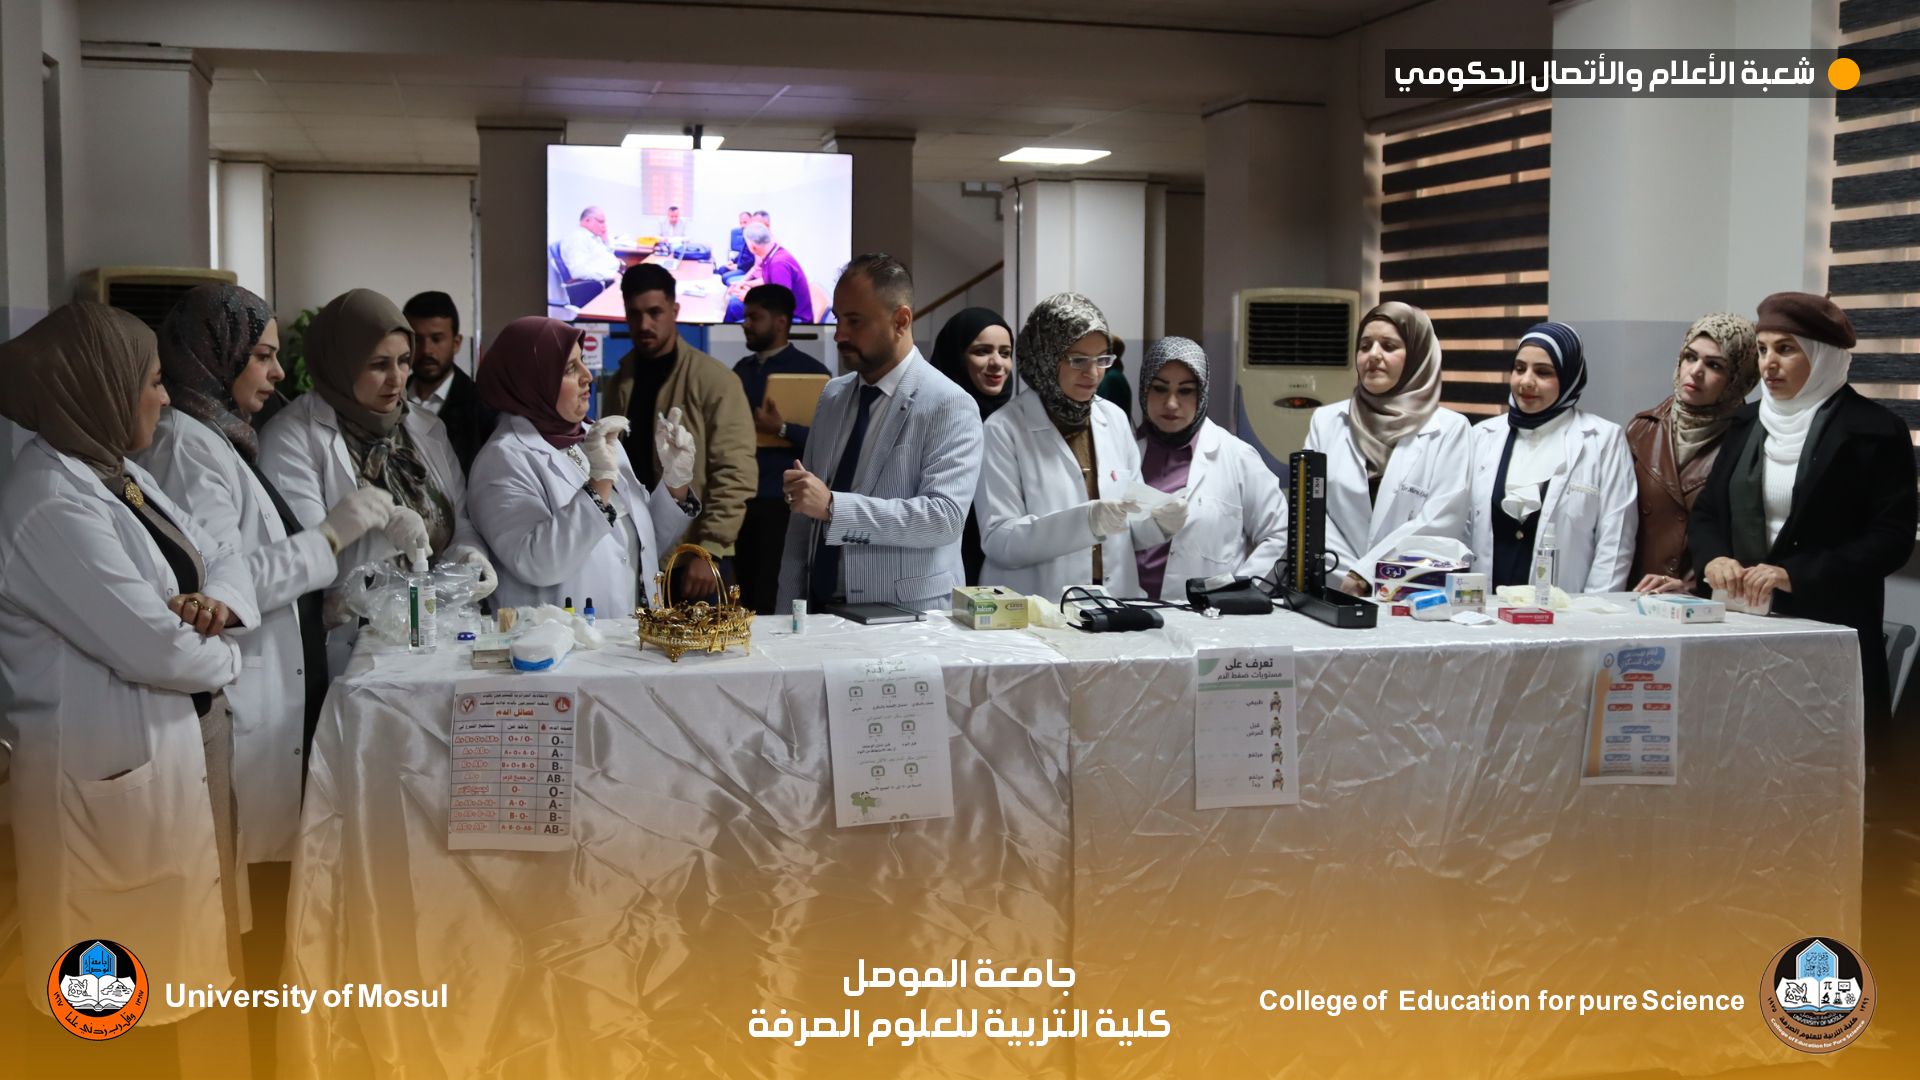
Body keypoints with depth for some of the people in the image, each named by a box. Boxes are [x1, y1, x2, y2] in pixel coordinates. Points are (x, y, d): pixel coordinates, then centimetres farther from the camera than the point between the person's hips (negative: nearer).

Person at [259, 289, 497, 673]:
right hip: (348, 641, -6)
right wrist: (383, 536, -27)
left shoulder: (427, 429, 14)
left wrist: (468, 555, -6)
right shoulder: (291, 439, -4)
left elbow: (460, 521, 16)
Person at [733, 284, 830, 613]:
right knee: (747, 593, 8)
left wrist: (782, 429, -21)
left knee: (774, 599, -5)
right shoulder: (742, 370, 15)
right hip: (742, 496, 6)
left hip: (782, 500, -6)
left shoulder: (810, 371, -3)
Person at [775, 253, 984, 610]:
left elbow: (945, 516, -18)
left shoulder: (949, 406, -7)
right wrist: (790, 608, 7)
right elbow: (804, 512, 13)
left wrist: (833, 506, -22)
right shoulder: (833, 395, 11)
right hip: (821, 608, 4)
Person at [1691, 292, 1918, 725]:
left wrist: (1794, 575, -20)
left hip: (1832, 635, -4)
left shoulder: (1876, 431, -4)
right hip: (1741, 623, 4)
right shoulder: (1746, 423, 12)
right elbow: (1706, 511, 13)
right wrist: (1714, 558, -9)